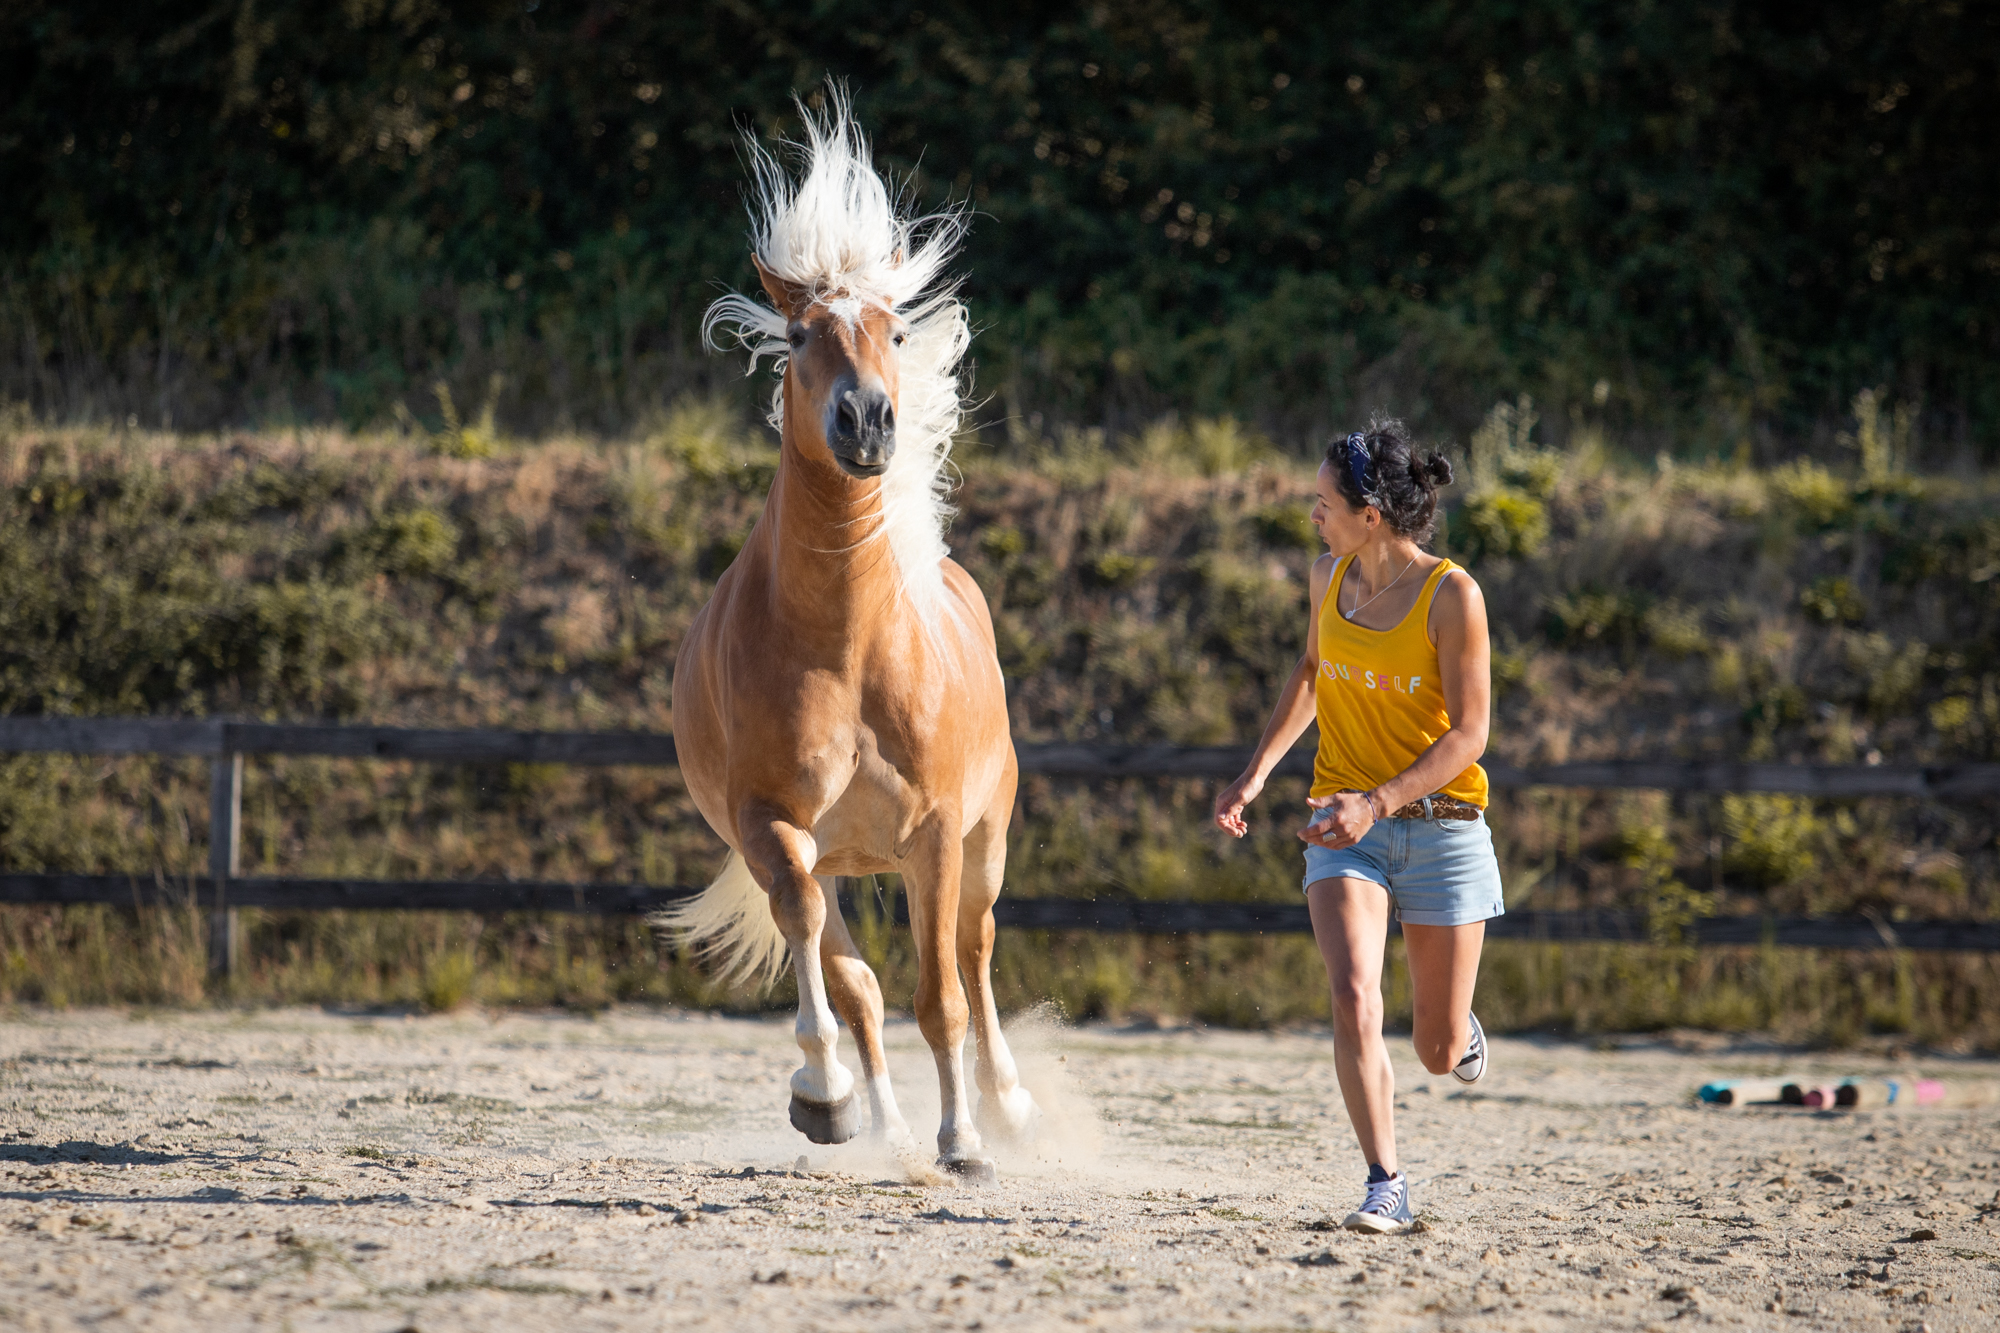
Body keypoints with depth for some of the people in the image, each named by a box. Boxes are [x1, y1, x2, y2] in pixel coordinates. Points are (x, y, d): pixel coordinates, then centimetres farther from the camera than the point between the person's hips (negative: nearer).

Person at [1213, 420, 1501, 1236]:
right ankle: (1387, 1188, -14)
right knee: (1352, 998, -21)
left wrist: (1377, 803, -24)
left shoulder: (1451, 595, -14)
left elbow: (1468, 734, -14)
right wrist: (1256, 773, 14)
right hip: (1348, 829, 3)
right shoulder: (1330, 577, 1)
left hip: (1443, 824, -3)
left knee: (1440, 1054, 7)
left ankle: (1457, 1032, 45)